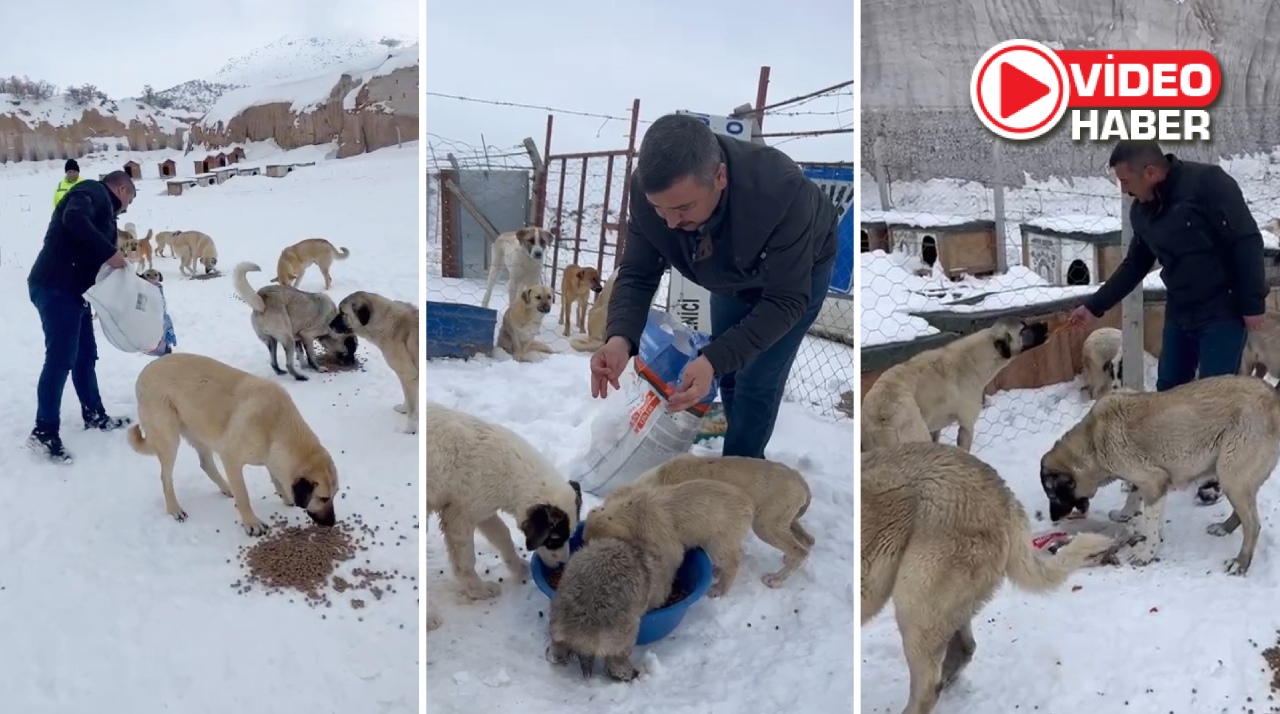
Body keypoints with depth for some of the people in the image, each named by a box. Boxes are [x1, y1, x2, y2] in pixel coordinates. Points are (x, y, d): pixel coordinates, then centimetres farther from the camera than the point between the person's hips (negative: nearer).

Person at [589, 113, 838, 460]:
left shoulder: (782, 192, -46)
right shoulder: (648, 189, -34)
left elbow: (785, 301, -39)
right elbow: (637, 274, -25)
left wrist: (713, 360, -50)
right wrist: (621, 337, -46)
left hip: (799, 272, -4)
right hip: (732, 275, 5)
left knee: (756, 380, -5)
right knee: (729, 369, 16)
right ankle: (745, 450, 43)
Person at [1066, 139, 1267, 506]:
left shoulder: (1207, 182, -20)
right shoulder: (1142, 211, 3)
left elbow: (1247, 242, -19)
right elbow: (1134, 265, 13)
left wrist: (1253, 304, -18)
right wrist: (1094, 306, 10)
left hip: (1223, 312, -7)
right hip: (1179, 313, 7)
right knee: (1168, 392, 12)